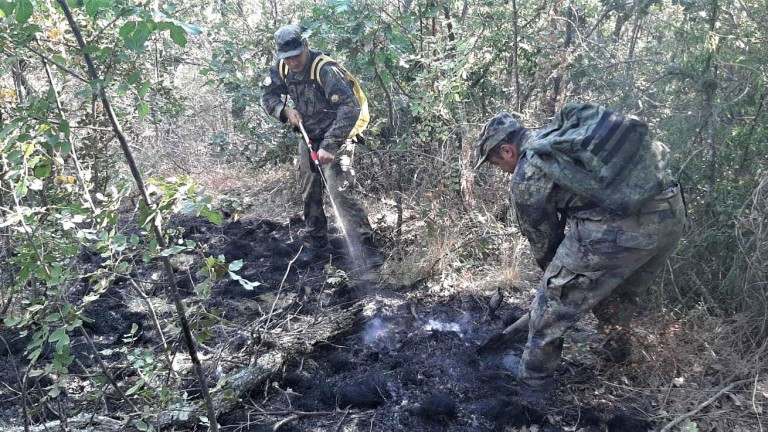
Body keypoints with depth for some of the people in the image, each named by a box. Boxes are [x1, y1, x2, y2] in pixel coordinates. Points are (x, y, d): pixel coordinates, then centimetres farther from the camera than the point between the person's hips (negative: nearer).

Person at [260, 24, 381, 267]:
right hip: (307, 138, 7)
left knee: (340, 192, -18)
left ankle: (368, 250, -16)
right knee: (310, 195, 13)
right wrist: (285, 109, -13)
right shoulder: (282, 68, -3)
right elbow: (267, 96, 9)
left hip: (333, 138, -7)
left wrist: (329, 146, -37)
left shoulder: (325, 70, -26)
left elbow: (350, 109, -33)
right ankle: (316, 245, 28)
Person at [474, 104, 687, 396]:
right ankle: (617, 350, 53)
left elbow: (544, 239, 11)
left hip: (616, 229, -8)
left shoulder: (525, 179, 2)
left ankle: (533, 377, 27)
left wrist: (556, 276, 30)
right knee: (622, 289, 32)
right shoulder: (563, 130, 23)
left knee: (556, 299, 12)